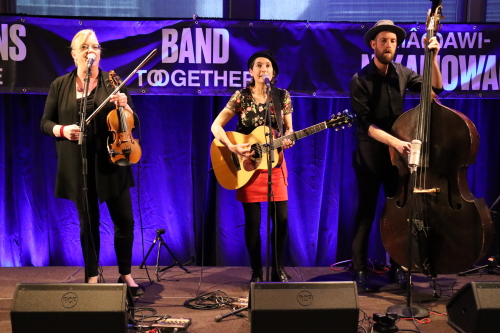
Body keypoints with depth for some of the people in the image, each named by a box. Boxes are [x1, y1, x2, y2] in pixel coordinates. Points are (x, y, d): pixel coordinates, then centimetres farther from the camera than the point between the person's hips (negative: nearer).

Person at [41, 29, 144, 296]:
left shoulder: (112, 82, 3)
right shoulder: (60, 85, 4)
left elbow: (133, 122, 3)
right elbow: (45, 123, 7)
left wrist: (124, 107, -18)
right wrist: (61, 130, -14)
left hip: (111, 160, 0)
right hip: (78, 164, 0)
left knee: (124, 219, 2)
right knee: (88, 222, 9)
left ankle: (126, 275, 19)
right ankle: (92, 276, 23)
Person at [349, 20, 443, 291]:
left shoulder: (402, 73, 5)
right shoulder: (360, 80, -10)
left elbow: (435, 89, 3)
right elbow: (366, 124, -17)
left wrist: (433, 58, -9)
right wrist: (394, 141, -28)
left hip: (398, 152, 5)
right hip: (370, 154, -4)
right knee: (367, 212, -1)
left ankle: (396, 267, 20)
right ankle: (359, 270, 8)